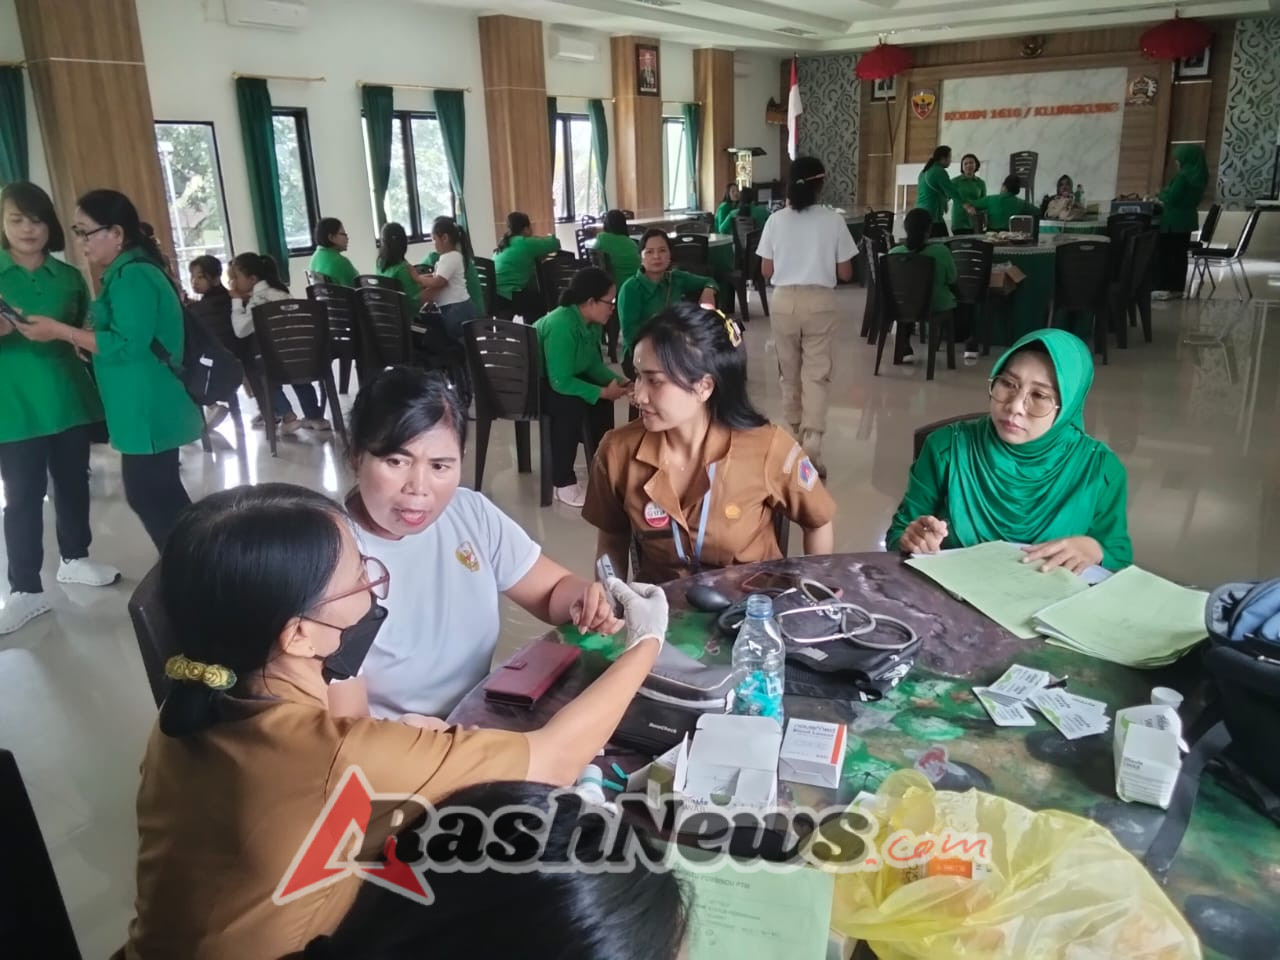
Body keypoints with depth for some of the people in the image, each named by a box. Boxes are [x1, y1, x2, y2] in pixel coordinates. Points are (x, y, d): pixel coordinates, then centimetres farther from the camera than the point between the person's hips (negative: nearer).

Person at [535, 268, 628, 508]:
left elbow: (594, 364, 3)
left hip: (554, 377, 9)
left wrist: (618, 380, -15)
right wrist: (602, 392, -28)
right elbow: (560, 382, -33)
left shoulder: (591, 322, -5)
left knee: (602, 396, -1)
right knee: (571, 405, -30)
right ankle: (564, 483, -20)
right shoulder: (561, 326, -32)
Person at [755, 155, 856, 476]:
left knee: (789, 373, 15)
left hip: (784, 301, 2)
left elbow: (766, 272, 4)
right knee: (816, 374, 0)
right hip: (819, 301, -2)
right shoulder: (833, 220, -4)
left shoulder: (776, 220, -1)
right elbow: (845, 274, -1)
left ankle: (796, 439, 29)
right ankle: (811, 447, -11)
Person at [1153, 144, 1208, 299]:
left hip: (1174, 221, -9)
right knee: (1180, 254, 10)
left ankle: (1164, 288, -2)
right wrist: (1166, 195, 14)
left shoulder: (1183, 176, -19)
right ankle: (1177, 287, 13)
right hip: (1187, 219, 9)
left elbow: (1171, 198, -19)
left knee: (1165, 253, -2)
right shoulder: (1199, 176, 9)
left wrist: (1161, 194, 1)